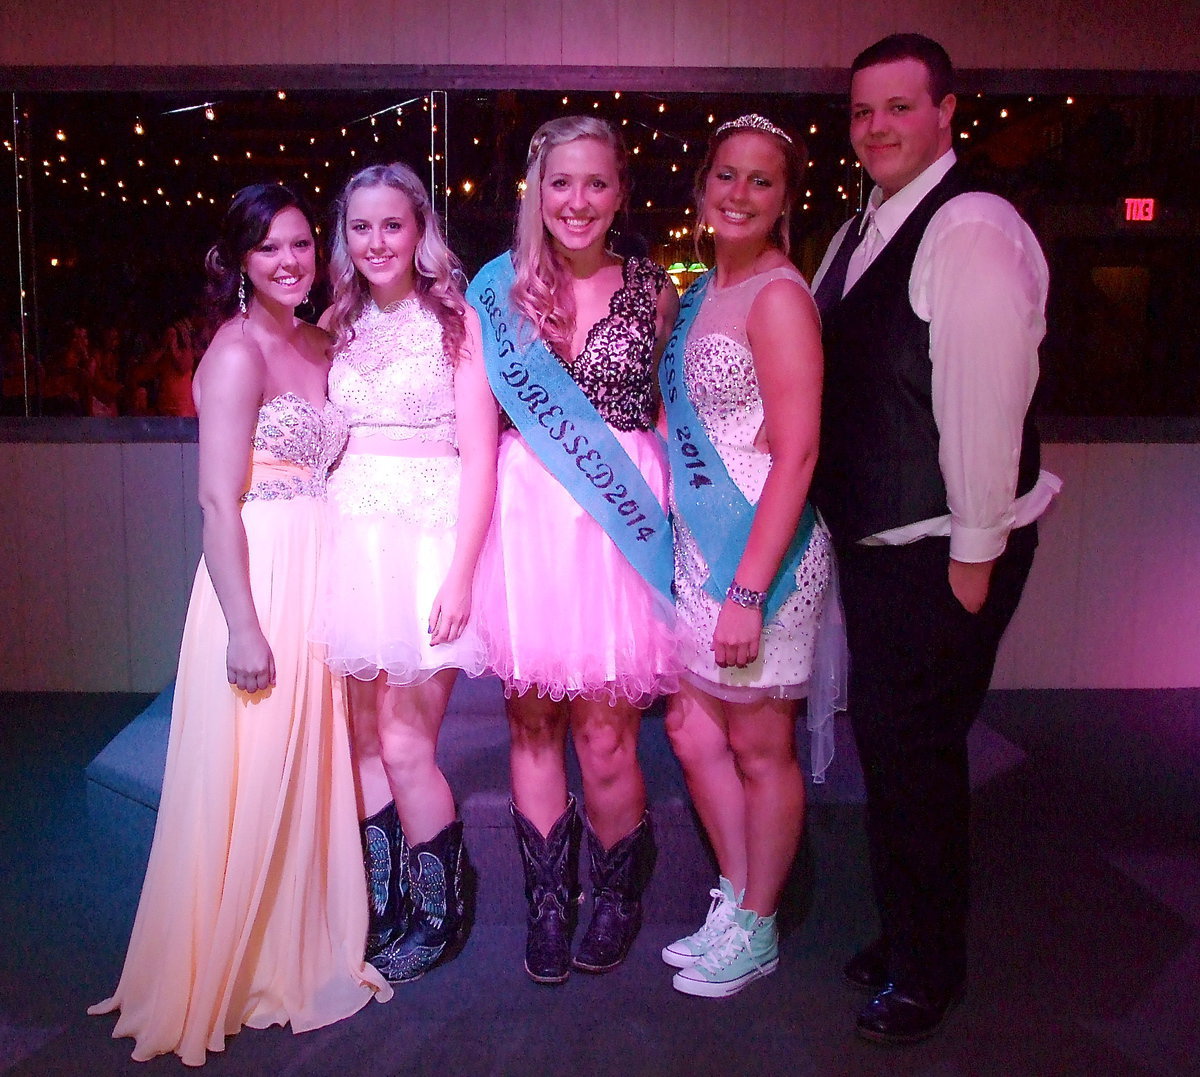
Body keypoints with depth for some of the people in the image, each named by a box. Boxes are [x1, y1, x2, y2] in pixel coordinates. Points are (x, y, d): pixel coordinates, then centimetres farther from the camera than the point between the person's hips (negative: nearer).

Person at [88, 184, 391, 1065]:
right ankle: (224, 974, 24)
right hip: (258, 579, -7)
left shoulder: (322, 346, 12)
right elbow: (218, 499, -15)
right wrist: (243, 627, -19)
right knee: (247, 781, 4)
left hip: (322, 576, 7)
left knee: (308, 772, 15)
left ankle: (299, 951, 33)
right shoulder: (237, 350, -10)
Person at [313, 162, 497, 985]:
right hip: (353, 540, 5)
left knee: (404, 744, -4)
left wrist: (460, 574, -13)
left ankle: (438, 914, 18)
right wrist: (321, 552, 3)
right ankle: (384, 910, 23)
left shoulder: (456, 319, -1)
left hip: (429, 538, -4)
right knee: (365, 739, 7)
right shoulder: (339, 327, 13)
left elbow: (480, 454, -7)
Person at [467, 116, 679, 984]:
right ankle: (549, 905, 24)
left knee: (605, 728, -2)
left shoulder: (653, 293, 6)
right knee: (532, 718, 6)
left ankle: (619, 894, 24)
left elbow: (676, 408, 13)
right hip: (526, 518, 1)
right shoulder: (502, 289, 6)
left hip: (621, 522, -1)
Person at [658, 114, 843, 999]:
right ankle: (736, 903, 34)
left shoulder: (779, 295, -14)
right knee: (691, 726, 15)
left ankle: (756, 933, 27)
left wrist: (747, 593, -22)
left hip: (761, 547, -8)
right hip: (696, 543, 8)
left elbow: (796, 456, -19)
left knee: (760, 747, 6)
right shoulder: (706, 291, 12)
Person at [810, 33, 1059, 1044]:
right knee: (886, 737, 18)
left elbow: (986, 395, -21)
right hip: (872, 539, 9)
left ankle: (927, 969, 23)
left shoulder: (974, 230, -16)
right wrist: (846, 514, 13)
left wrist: (974, 552, -19)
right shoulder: (858, 235, 12)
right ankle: (903, 932, 38)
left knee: (914, 749, 1)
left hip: (943, 547, -9)